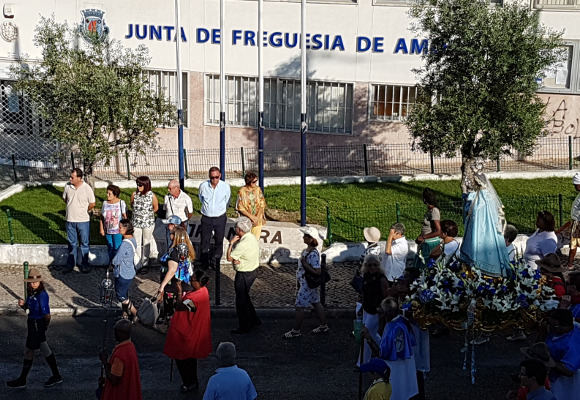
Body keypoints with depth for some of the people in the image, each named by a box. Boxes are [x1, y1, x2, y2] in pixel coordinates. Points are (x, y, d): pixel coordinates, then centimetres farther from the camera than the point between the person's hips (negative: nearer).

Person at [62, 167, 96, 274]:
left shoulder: (87, 188, -12)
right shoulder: (68, 186, -1)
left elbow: (92, 204, -4)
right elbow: (64, 198, 17)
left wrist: (83, 210, 4)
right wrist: (72, 206, 10)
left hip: (83, 220, -3)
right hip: (70, 220, 3)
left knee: (84, 243, 8)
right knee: (71, 243, 14)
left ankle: (85, 265, 19)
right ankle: (70, 264, 25)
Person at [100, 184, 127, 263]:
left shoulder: (121, 203, -8)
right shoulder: (105, 203, 2)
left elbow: (125, 216, -3)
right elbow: (101, 217, 9)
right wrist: (101, 229, 5)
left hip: (118, 231, -4)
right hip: (107, 230, 4)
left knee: (117, 248, -4)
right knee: (110, 248, 13)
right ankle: (111, 264, 28)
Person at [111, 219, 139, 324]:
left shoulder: (125, 244, -27)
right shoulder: (132, 240, 2)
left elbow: (116, 261, -22)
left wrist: (113, 263, -2)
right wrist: (117, 261, 4)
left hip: (122, 275, -9)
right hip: (130, 273, 9)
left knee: (121, 296, 6)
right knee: (124, 295, 21)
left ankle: (136, 314, 13)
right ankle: (125, 315, 32)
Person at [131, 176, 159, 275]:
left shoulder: (152, 196, -14)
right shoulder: (134, 194, -6)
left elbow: (156, 207, 3)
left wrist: (147, 213, 6)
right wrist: (138, 212, 6)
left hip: (148, 223, -2)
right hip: (136, 223, 2)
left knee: (146, 243, 10)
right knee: (136, 243, 9)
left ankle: (145, 264, 21)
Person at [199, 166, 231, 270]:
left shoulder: (225, 187, -12)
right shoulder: (203, 185, -11)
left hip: (220, 218, 0)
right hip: (206, 218, 0)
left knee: (219, 242, 10)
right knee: (205, 242, 8)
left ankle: (215, 262, 28)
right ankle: (204, 265, 24)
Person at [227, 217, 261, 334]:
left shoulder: (243, 244, -29)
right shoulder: (252, 237, 1)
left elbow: (229, 258, -21)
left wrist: (231, 243, -14)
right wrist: (237, 259, -11)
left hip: (244, 275, -10)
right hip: (253, 270, 10)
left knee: (241, 300, 6)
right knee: (245, 297, 25)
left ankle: (244, 327, 20)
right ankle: (254, 320, 36)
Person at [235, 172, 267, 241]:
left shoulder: (258, 189, -3)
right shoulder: (242, 191, -13)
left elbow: (262, 204, -3)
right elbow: (240, 207, -12)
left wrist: (257, 217, -15)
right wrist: (251, 217, -18)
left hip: (258, 220, 3)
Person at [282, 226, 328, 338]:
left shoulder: (313, 254, -26)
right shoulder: (307, 250, 4)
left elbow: (317, 271, -28)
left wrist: (305, 264, -26)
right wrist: (298, 283, 19)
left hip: (307, 285, -10)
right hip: (304, 282, 10)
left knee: (299, 307, 1)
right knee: (316, 304, 18)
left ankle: (295, 331, 14)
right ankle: (323, 326, 30)